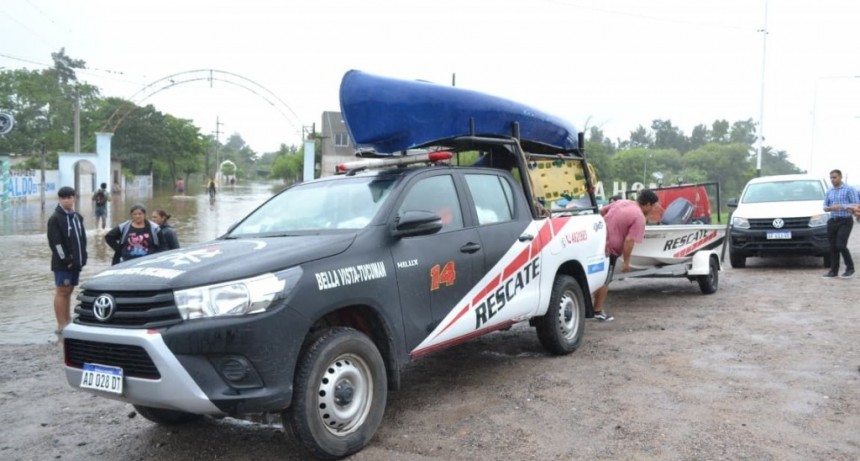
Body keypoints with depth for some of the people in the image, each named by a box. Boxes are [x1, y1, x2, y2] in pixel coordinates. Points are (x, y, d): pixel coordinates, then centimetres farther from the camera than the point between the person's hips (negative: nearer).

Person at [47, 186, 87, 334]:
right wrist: (66, 260, -17)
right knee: (62, 292, -4)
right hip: (62, 263, -7)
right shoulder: (55, 218, -10)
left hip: (76, 262, 7)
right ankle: (61, 325, -1)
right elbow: (55, 242, -15)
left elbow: (83, 238, 16)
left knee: (69, 291, 13)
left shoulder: (77, 217, 13)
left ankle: (67, 321, 19)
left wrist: (83, 257, 6)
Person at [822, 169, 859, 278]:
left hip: (845, 221, -5)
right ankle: (834, 271, 10)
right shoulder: (829, 191, 15)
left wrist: (842, 207, -21)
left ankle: (850, 268, 3)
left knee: (841, 245, -14)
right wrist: (830, 208, -6)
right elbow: (825, 206, 18)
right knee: (833, 247, 4)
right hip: (832, 221, 5)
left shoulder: (849, 189, -2)